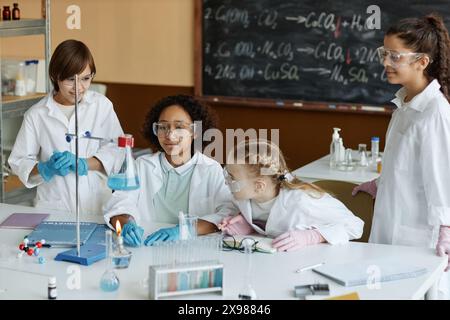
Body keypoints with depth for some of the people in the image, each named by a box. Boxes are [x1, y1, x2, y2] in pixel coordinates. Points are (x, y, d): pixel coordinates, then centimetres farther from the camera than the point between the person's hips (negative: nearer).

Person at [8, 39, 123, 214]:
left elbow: (116, 149, 1)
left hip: (96, 203, 0)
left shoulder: (101, 105, 4)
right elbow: (19, 162, 6)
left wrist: (82, 164, -13)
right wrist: (47, 168, -13)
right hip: (53, 205, 0)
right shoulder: (36, 115, 3)